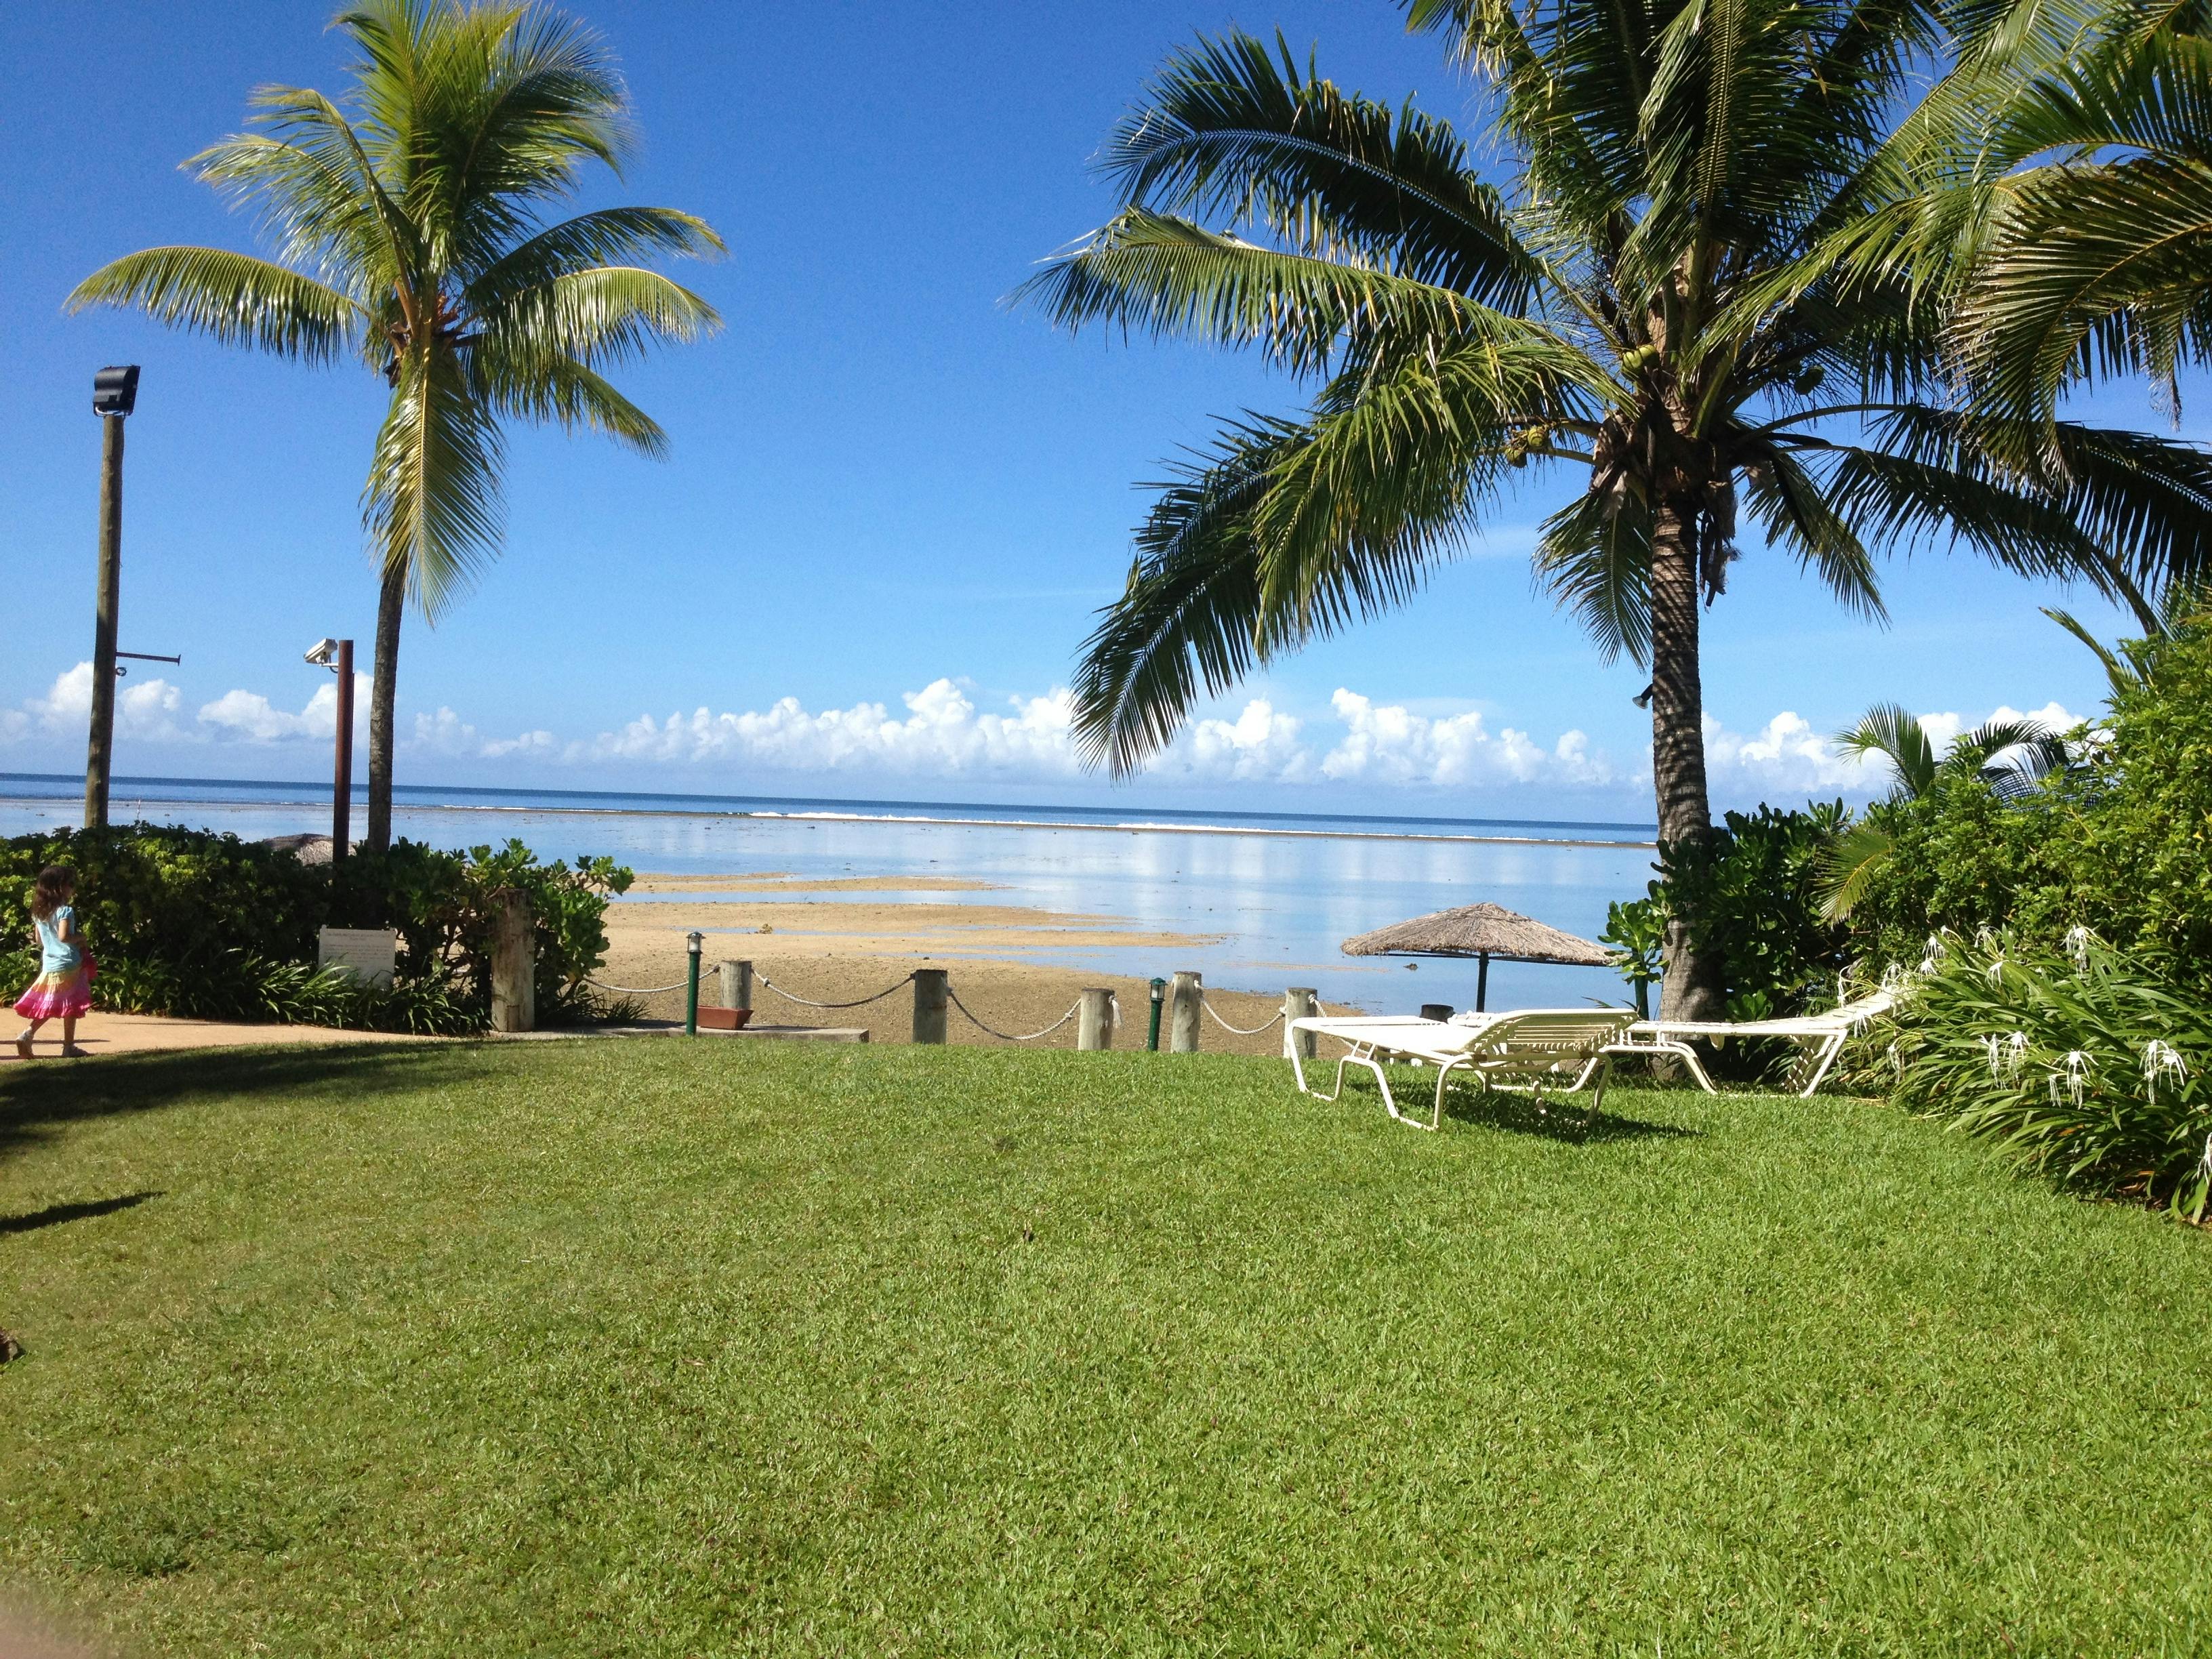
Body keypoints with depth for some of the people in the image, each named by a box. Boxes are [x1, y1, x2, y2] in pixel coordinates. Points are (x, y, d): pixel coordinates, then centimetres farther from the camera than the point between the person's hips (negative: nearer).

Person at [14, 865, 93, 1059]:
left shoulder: (38, 912, 9)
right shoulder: (65, 910, -14)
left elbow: (40, 941, 14)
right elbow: (64, 936, -26)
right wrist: (80, 938, -9)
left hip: (48, 965, 7)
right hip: (68, 965, -7)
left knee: (47, 1007, 15)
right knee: (71, 1007, 2)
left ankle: (27, 1035, -2)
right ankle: (69, 1047, 5)